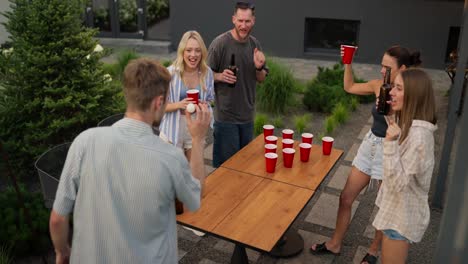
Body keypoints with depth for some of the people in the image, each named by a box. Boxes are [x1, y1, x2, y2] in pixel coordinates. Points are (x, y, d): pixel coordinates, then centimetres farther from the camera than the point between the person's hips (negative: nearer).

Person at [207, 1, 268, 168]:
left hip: (248, 115, 6)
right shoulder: (220, 43, -13)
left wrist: (259, 67, -11)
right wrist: (220, 76, -27)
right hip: (226, 116, -5)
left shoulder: (255, 44, 4)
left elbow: (261, 79, 11)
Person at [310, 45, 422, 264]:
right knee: (346, 197, 13)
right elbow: (349, 87, 15)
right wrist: (348, 63, 4)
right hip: (369, 146, 6)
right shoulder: (379, 86, -1)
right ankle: (335, 244, 31)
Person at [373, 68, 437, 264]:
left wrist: (390, 144, -38)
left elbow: (398, 182, -30)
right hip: (400, 208, 9)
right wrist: (391, 123, 6)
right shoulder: (412, 126, 0)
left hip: (402, 213, -9)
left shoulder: (418, 135, -30)